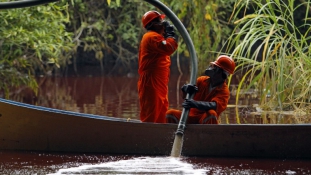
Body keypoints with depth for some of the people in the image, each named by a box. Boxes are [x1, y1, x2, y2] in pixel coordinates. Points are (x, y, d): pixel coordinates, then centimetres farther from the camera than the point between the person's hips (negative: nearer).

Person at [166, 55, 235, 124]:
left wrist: (195, 104, -47)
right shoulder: (202, 80, 7)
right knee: (171, 113, -18)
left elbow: (214, 106, -28)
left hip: (205, 120, -4)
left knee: (211, 114, -38)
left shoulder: (224, 91, -8)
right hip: (191, 117, 4)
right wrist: (186, 88, -33)